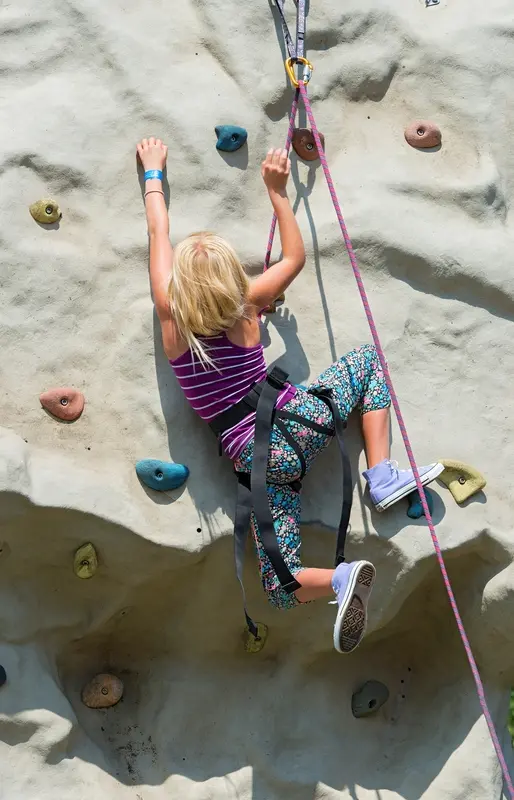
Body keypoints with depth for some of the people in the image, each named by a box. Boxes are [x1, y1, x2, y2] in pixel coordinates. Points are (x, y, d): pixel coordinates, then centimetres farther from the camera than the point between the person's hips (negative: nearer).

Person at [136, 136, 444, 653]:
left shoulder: (171, 316, -3)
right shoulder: (247, 307, -2)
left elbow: (158, 234, 12)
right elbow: (295, 257, 18)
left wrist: (153, 172, 24)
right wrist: (277, 192, 21)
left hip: (258, 460, 0)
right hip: (299, 422, 0)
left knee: (280, 587, 8)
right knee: (368, 360, 26)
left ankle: (339, 579, -28)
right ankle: (382, 477, 11)